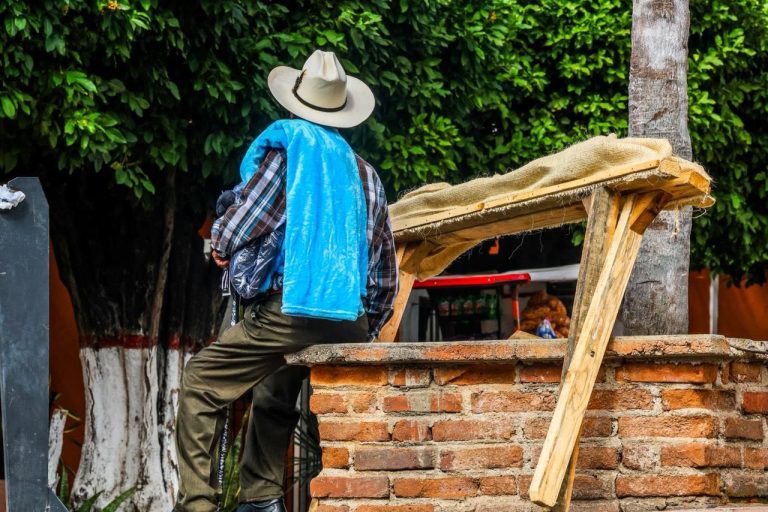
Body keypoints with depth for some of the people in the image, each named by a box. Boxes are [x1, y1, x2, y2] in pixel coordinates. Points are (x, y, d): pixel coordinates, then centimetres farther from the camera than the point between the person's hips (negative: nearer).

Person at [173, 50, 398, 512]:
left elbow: (231, 236, -6)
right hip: (351, 325, 6)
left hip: (290, 313, -6)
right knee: (275, 398, 25)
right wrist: (365, 335, 28)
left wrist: (221, 245, 16)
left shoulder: (288, 146, 1)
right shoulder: (365, 174, 18)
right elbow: (386, 276, 19)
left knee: (201, 384, 2)